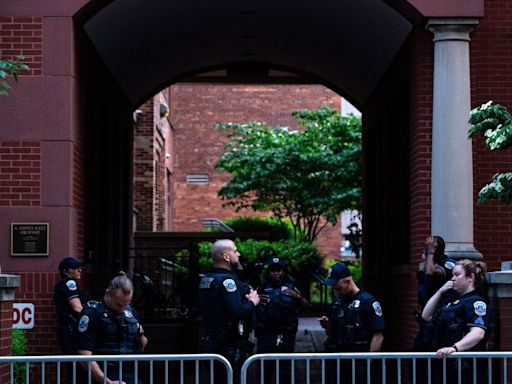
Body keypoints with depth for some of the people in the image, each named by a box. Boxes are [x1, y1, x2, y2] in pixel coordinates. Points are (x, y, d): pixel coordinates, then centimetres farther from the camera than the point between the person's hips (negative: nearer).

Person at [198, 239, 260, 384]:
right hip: (229, 347, -9)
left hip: (209, 343, 9)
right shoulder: (227, 280, -18)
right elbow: (238, 312, -28)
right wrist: (252, 302, -6)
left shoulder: (206, 279, 11)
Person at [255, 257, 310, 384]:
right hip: (266, 334, -1)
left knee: (285, 368, 3)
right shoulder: (263, 288, 9)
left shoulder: (290, 287, 10)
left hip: (287, 335, 1)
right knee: (265, 368, -4)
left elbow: (306, 305, 7)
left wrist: (297, 296, -11)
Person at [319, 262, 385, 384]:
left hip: (357, 362, -6)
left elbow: (378, 336, -12)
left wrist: (368, 361, -15)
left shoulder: (368, 301, -8)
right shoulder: (336, 302, 12)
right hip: (334, 361, 6)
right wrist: (327, 327, 1)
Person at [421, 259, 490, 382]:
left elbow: (478, 334, -25)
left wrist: (455, 348, -40)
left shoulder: (476, 302, -9)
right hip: (446, 365, 9)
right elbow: (427, 316, 24)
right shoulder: (454, 302, 21)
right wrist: (439, 292, 13)